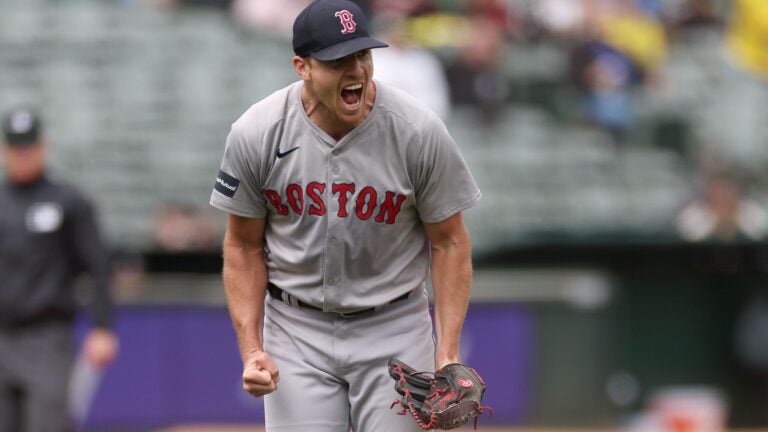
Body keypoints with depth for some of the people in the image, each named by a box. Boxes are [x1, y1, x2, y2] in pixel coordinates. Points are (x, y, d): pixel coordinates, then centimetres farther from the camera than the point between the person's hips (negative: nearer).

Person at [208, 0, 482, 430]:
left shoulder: (419, 131, -15)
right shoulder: (255, 135, -12)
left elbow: (448, 242, -5)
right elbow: (244, 248, 1)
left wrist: (448, 356, -10)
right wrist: (251, 350, -7)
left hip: (393, 330, -1)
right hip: (295, 327, 1)